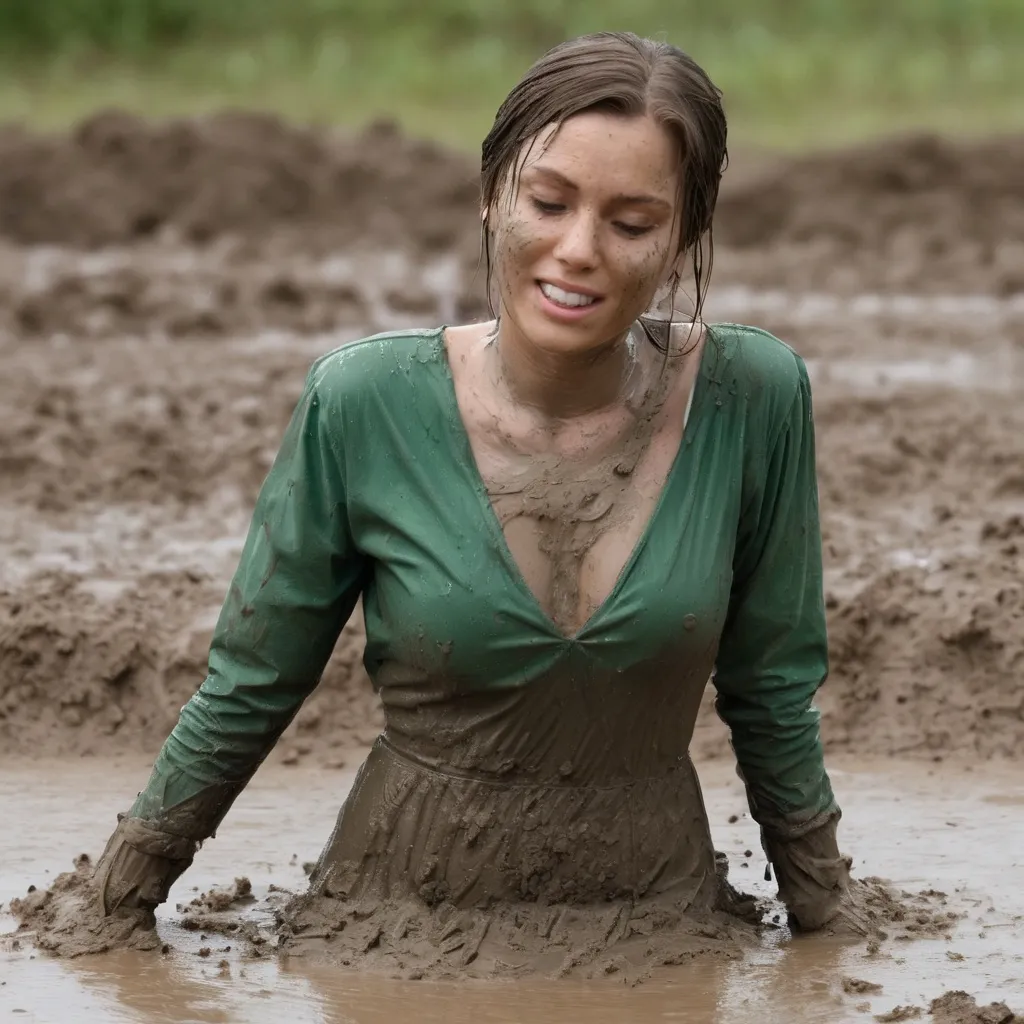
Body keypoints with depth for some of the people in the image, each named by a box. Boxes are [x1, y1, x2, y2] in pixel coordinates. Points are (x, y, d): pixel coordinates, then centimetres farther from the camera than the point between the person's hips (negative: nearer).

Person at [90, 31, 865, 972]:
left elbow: (773, 693, 3)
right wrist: (113, 902, 5)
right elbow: (249, 689, -1)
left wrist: (828, 913, 11)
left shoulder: (751, 401, -12)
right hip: (402, 920, 0)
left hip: (655, 926, 1)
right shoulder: (365, 407, -15)